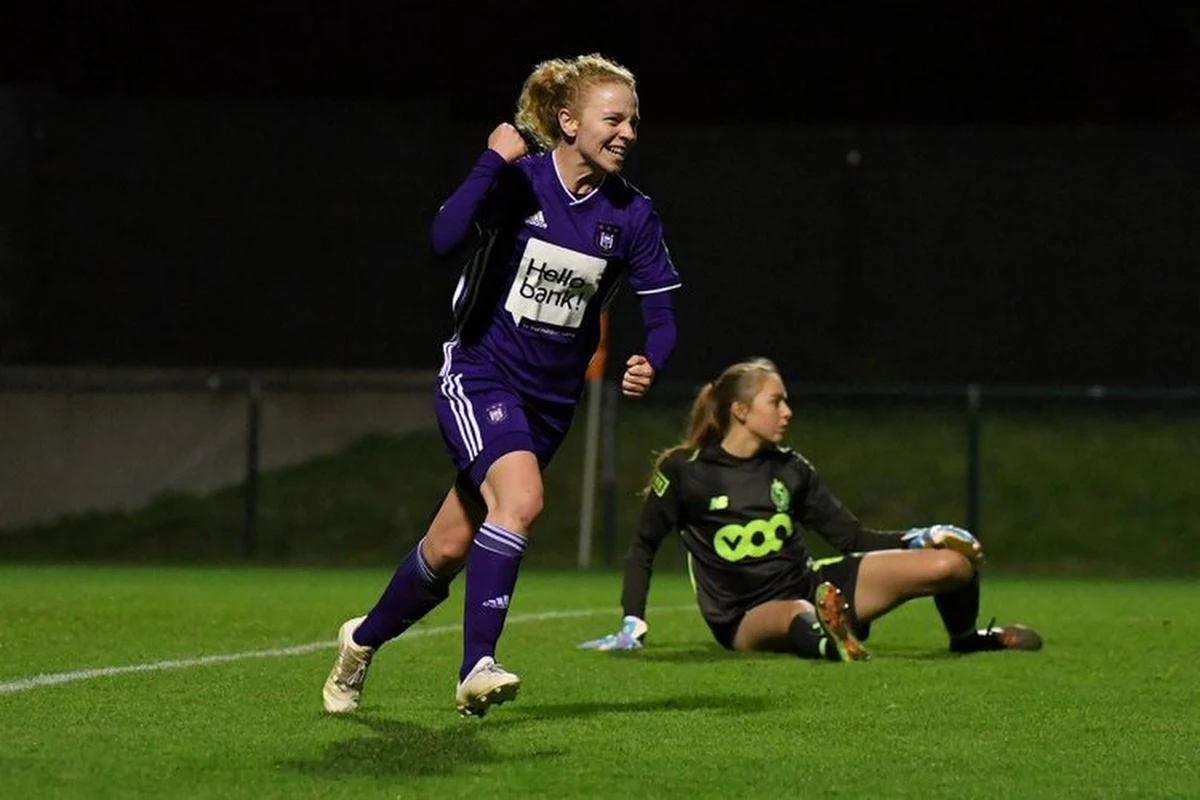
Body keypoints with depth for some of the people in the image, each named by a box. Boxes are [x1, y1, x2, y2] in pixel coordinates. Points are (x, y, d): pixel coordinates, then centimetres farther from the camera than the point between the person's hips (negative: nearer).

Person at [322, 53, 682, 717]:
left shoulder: (632, 215, -3)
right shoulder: (518, 180, -14)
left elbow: (661, 314, -1)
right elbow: (445, 240, -29)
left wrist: (648, 363, -21)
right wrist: (492, 161, -31)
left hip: (551, 397, 5)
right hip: (480, 373, -5)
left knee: (452, 547, 10)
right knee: (520, 499, -30)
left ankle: (364, 640, 35)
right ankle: (476, 668, -27)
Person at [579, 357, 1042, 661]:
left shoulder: (790, 469, 6)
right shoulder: (684, 471, -6)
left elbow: (851, 536, 9)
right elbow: (642, 549, 4)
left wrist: (918, 540, -6)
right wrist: (632, 626, -4)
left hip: (811, 586, 5)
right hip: (747, 619, -5)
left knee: (953, 561, -6)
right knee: (800, 616, -46)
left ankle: (965, 637, 21)